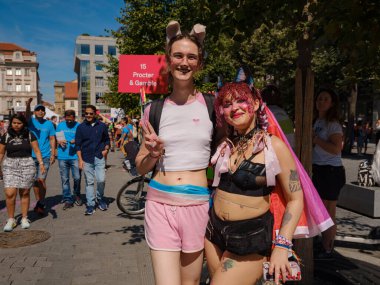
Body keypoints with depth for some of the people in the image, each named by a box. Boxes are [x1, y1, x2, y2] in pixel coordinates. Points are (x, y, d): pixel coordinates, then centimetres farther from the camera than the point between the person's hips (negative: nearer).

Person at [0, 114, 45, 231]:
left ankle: (24, 219, 18)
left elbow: (36, 150, 2)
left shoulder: (30, 135, 3)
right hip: (10, 165, 1)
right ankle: (11, 219, 6)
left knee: (24, 193, 4)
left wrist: (41, 163, -9)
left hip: (27, 165, -1)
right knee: (10, 193, -9)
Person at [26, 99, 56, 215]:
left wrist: (53, 154, 1)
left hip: (45, 156, -1)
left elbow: (52, 139, 9)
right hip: (32, 156, 1)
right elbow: (27, 116, -22)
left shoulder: (49, 124, 4)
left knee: (41, 180, -11)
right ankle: (38, 202, 24)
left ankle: (41, 204, -2)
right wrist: (28, 105, -43)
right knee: (35, 181, 10)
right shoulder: (31, 121, 1)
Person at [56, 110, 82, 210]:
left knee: (77, 177, -2)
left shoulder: (78, 126, 2)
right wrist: (59, 142, -7)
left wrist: (75, 141, -18)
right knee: (64, 179, 5)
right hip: (62, 156, 2)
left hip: (75, 156, -2)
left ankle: (77, 195, 24)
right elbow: (56, 138, 16)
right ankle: (67, 200, 13)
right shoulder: (60, 125, 9)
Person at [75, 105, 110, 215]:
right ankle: (90, 204, 12)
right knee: (89, 182, 4)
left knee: (101, 180, -10)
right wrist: (80, 159, -3)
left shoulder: (102, 126, 6)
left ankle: (100, 198, 17)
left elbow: (107, 139, 17)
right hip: (86, 159, 0)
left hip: (99, 157, 0)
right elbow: (78, 145, 4)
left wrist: (106, 149, -2)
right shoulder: (81, 127, 4)